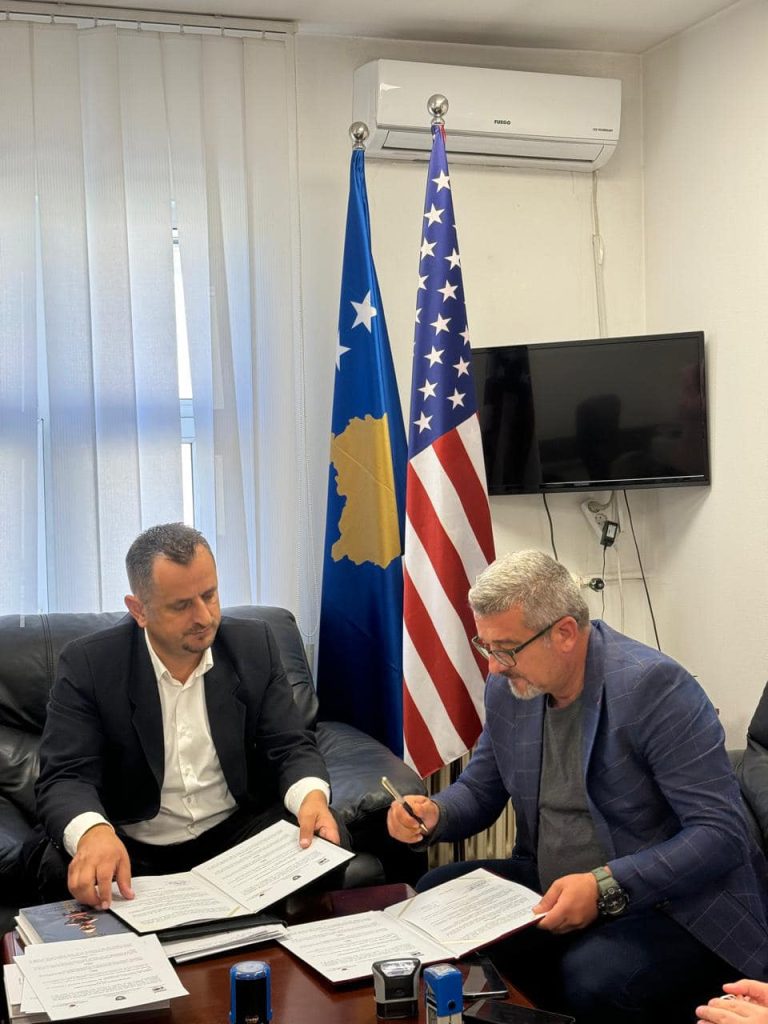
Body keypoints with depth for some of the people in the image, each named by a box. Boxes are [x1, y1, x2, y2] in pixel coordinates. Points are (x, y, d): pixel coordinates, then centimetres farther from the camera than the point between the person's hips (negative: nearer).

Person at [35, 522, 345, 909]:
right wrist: (93, 832, -41)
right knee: (63, 870, -32)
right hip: (130, 849, -2)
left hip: (237, 833, 3)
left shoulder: (255, 646, -1)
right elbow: (66, 777, -16)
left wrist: (311, 797, -28)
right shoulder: (88, 664, -10)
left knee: (327, 843, -22)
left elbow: (291, 747, -2)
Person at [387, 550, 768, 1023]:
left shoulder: (654, 686, -21)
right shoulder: (508, 687, 0)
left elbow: (722, 833, -23)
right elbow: (480, 789, 15)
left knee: (591, 979, -33)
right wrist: (433, 814, -8)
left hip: (673, 906, -7)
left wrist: (606, 886, -32)